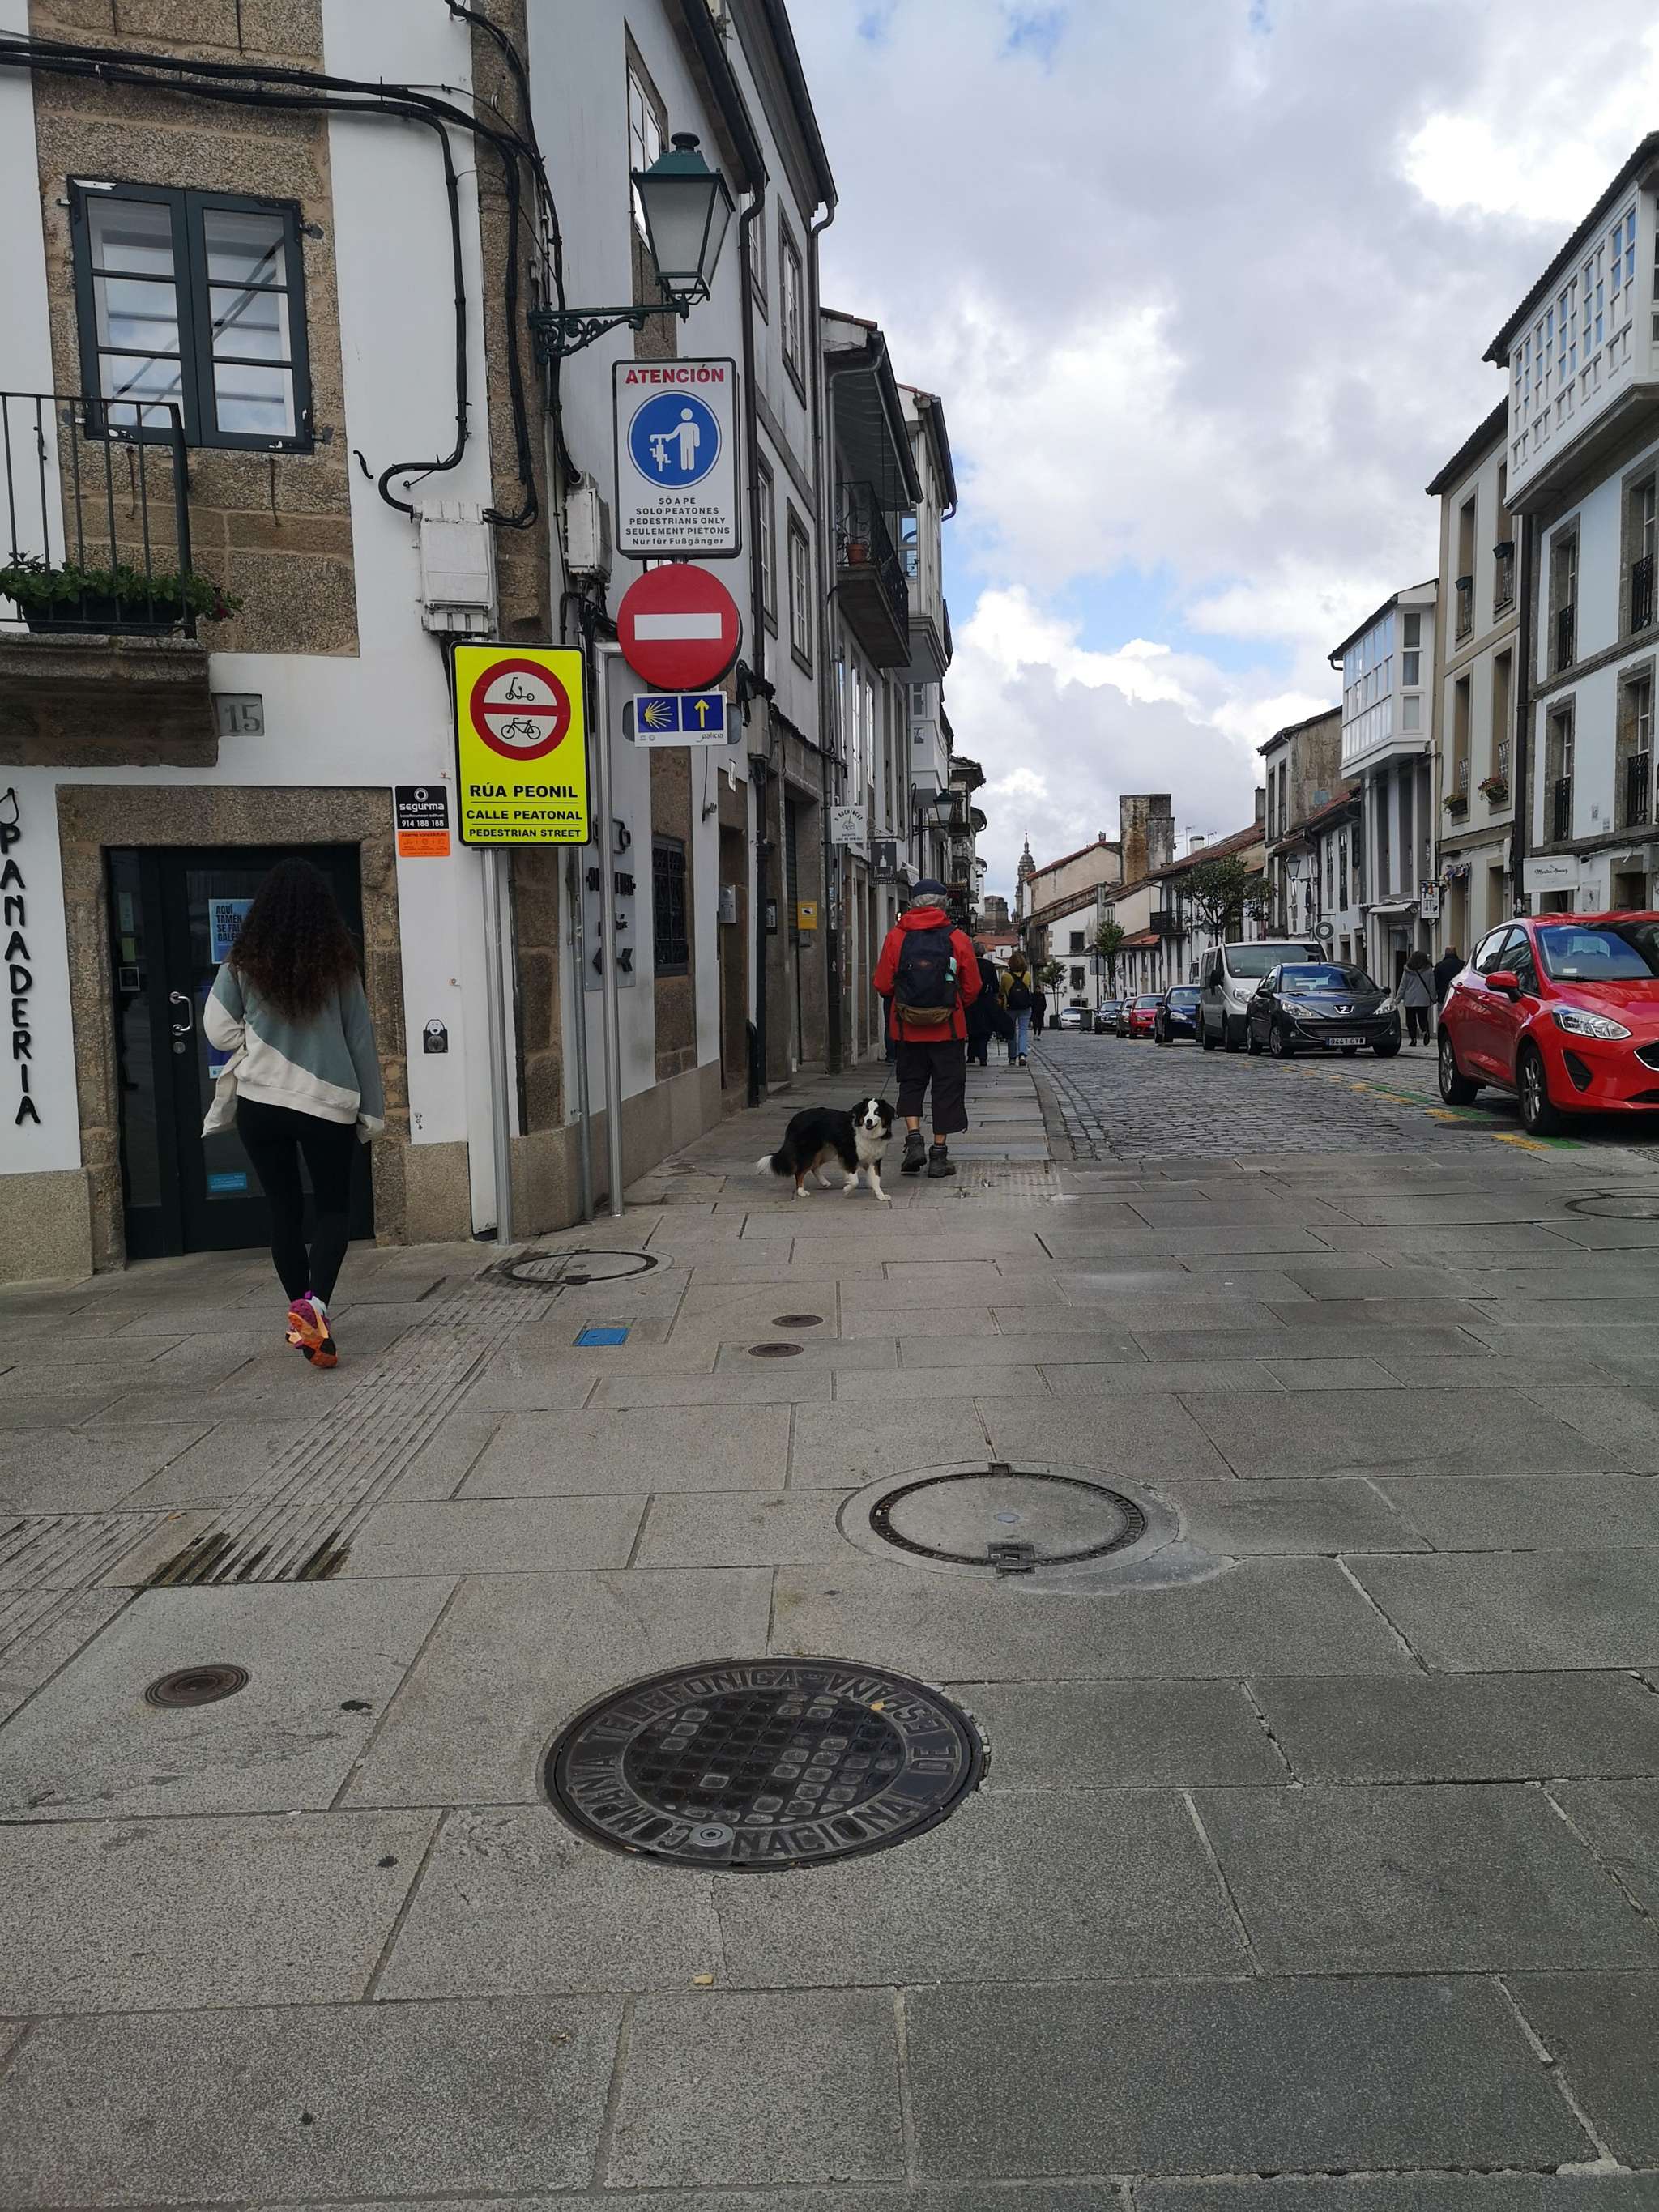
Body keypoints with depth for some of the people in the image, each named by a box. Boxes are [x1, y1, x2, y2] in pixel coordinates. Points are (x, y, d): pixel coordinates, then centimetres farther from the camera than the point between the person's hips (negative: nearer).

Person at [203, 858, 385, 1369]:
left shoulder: (243, 963, -3)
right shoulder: (339, 962, -4)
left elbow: (219, 1031, -3)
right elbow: (360, 1039, -1)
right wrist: (372, 1109, 6)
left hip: (260, 1102, 1)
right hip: (327, 1102, -1)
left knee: (284, 1208, 14)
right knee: (334, 1206, 10)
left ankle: (303, 1318, 20)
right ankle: (314, 1303, -14)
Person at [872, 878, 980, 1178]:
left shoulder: (896, 937, -2)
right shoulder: (957, 940, -4)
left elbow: (883, 985, 0)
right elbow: (972, 989, 0)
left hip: (907, 1028, 1)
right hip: (948, 1029, -1)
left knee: (911, 1083, 17)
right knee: (946, 1087, 8)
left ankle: (914, 1139, -1)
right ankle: (939, 1155, 9)